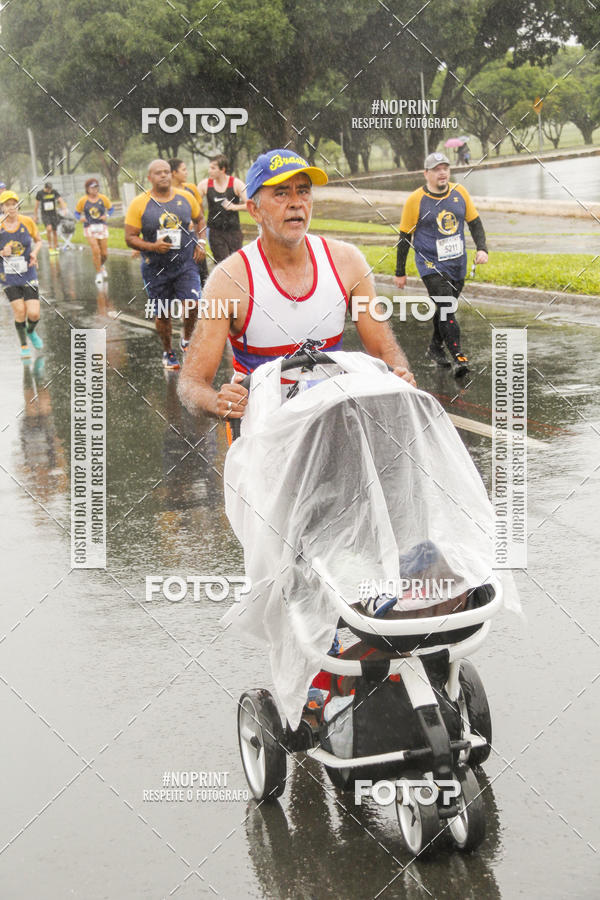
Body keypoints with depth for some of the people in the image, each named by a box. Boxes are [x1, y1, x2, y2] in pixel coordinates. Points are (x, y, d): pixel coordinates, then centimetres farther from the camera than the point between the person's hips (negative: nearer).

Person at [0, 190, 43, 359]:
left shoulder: (27, 222, -5)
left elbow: (38, 241, 11)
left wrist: (34, 253, -8)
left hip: (28, 274, 1)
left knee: (33, 314, -7)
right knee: (19, 310, -8)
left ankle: (31, 331, 29)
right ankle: (24, 346, 14)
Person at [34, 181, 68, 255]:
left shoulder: (54, 192, -1)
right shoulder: (40, 193, -5)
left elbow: (61, 200, -9)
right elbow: (36, 205, 4)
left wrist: (64, 209, -28)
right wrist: (35, 216, 7)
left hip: (54, 214, 2)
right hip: (45, 215, -2)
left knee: (55, 232, 5)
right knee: (49, 228, -23)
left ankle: (55, 248, 19)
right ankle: (50, 246, -9)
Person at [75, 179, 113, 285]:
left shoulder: (103, 198, 0)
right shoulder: (83, 200, -3)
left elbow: (111, 208, 12)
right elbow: (77, 213, 7)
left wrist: (107, 215, -7)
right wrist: (81, 218, -14)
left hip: (102, 227, 2)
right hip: (90, 228, -2)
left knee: (104, 253, 3)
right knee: (96, 251, -14)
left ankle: (101, 265, 37)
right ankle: (99, 273, 0)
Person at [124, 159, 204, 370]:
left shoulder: (186, 198, 2)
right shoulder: (139, 204, -6)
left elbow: (200, 221, 19)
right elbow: (130, 238, -6)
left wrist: (200, 243, 5)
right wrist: (153, 247, -21)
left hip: (185, 264, 1)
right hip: (155, 268, -1)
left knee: (192, 305, -16)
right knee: (162, 315, 7)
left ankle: (187, 340, 12)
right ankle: (168, 352, 30)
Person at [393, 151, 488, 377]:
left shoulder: (459, 192, 4)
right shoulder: (416, 200, -7)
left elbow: (474, 222, 14)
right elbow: (405, 237, 0)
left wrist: (482, 248, -2)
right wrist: (400, 272, 2)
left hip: (457, 264, 5)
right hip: (431, 264, -5)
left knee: (446, 307, 15)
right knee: (445, 307, -18)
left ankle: (435, 348, 35)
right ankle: (457, 356, -21)